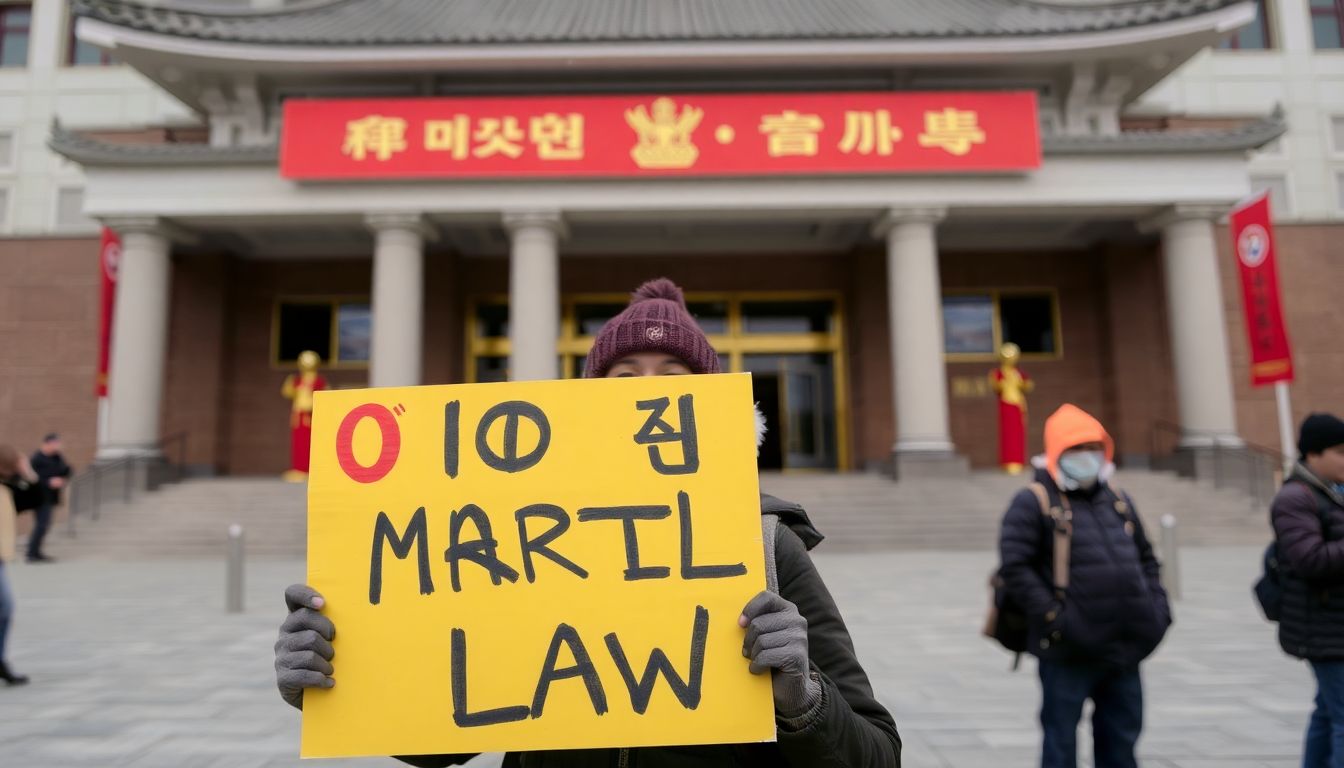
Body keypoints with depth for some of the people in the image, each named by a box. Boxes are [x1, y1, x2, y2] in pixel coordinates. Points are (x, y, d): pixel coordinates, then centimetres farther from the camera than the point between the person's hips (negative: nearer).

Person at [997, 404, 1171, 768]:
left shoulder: (1118, 500, 14)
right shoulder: (1034, 503, -9)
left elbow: (1146, 558, 23)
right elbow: (1015, 567, -17)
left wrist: (1157, 604, 9)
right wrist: (1053, 616, -21)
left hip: (1123, 648, 7)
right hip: (1069, 652, -7)